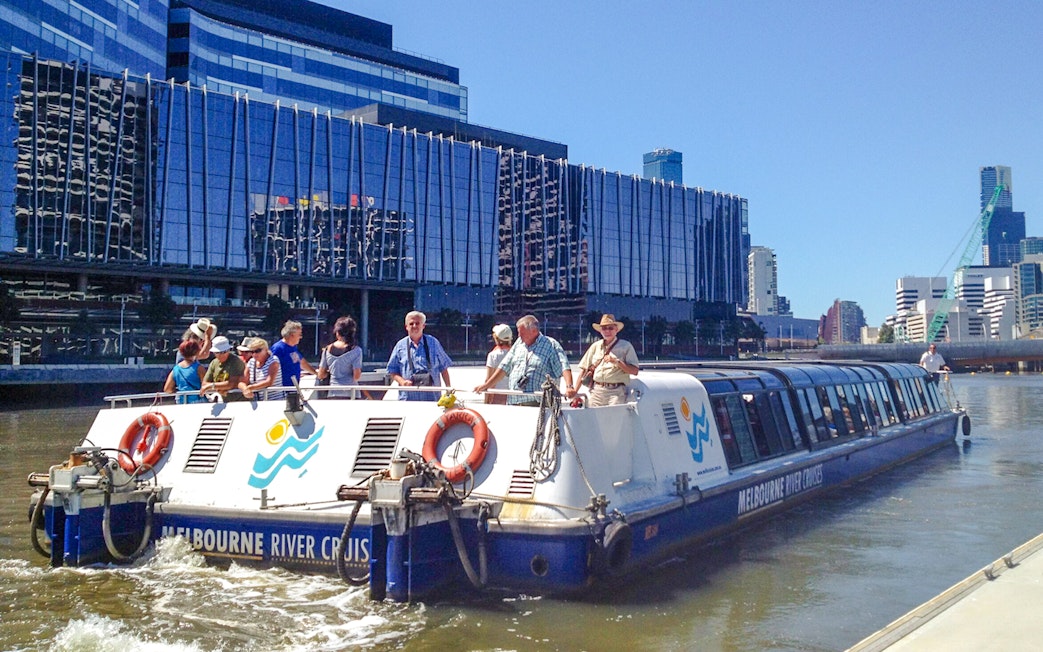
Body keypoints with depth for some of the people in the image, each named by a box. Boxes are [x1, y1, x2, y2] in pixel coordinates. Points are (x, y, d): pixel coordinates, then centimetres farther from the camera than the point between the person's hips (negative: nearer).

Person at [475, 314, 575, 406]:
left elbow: (564, 367, -10)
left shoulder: (551, 345, 1)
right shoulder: (519, 343, 20)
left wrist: (569, 387, -28)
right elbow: (504, 367, 24)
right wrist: (486, 385, 21)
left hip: (536, 403, -5)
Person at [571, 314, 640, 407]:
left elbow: (634, 371, -1)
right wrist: (574, 392, 8)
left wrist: (617, 362, -13)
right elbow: (584, 369, 15)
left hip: (616, 391, -3)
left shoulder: (625, 346, 6)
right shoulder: (596, 346, 15)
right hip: (597, 391, 3)